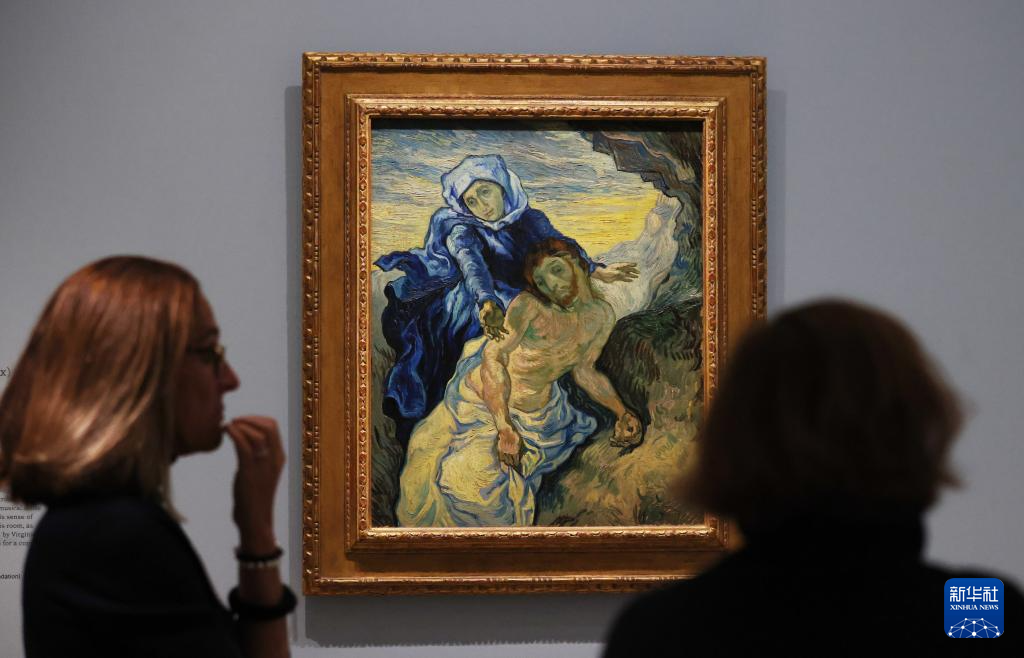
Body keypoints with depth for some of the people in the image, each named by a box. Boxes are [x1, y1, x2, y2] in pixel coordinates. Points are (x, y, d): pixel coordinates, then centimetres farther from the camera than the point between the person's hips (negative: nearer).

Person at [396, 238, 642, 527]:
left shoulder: (601, 315, -3)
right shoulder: (529, 306, -22)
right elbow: (493, 359, -28)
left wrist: (622, 412, 1)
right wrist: (505, 428, -36)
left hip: (533, 414, 6)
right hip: (484, 394, -6)